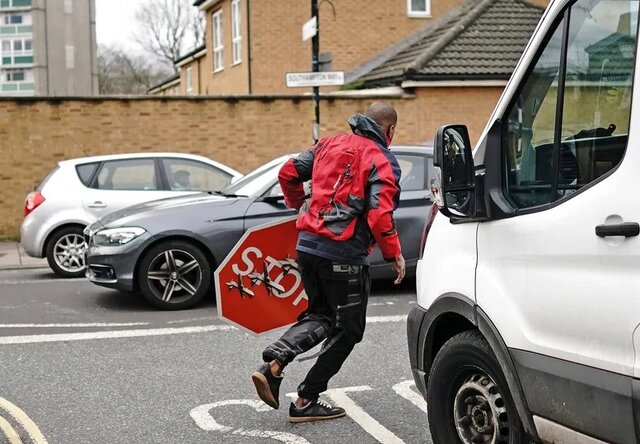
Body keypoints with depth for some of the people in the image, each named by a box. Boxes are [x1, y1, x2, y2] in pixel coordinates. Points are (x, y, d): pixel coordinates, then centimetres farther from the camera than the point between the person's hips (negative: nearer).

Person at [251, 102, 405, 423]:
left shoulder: (330, 144, 12)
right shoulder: (382, 161, -6)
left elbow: (288, 173, 14)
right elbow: (380, 215, -17)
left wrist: (299, 206, 31)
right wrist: (394, 255, -5)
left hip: (307, 244, 6)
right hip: (344, 254, -6)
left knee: (321, 315, 23)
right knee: (348, 329, 11)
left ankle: (273, 363, 0)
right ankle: (306, 401, 11)